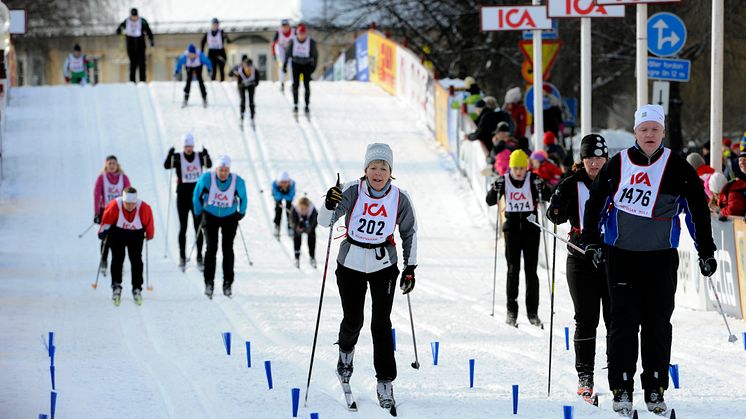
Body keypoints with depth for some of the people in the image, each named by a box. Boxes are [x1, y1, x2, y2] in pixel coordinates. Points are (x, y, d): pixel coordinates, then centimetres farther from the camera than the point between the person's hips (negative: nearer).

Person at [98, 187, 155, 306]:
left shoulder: (144, 208, -27)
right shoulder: (114, 206, -29)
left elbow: (149, 224, -8)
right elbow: (106, 220, -11)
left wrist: (149, 235, 7)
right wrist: (102, 233, -1)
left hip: (136, 235, 1)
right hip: (117, 233, -1)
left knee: (136, 260, -5)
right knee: (117, 258, -11)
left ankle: (137, 289, 3)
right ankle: (116, 286, -4)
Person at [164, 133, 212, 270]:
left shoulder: (200, 156, 2)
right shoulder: (178, 157, -2)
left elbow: (209, 165, -15)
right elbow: (167, 166, -18)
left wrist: (206, 155, -34)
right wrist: (170, 155, -36)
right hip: (183, 195, -1)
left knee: (199, 227, 2)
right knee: (183, 227, 2)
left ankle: (199, 257, 7)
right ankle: (182, 257, 7)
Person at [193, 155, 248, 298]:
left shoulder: (237, 181, -16)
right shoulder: (206, 178, -18)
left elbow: (243, 198, 4)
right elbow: (197, 195, -1)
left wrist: (241, 213, 11)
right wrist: (198, 212, 4)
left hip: (230, 218, 1)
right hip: (210, 216, -1)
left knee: (227, 248, -4)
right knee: (211, 248, -10)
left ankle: (228, 283, 3)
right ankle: (209, 283, -8)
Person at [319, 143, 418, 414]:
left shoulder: (400, 199, -9)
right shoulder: (352, 192, -14)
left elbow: (409, 233, 5)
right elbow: (325, 221, -18)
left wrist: (410, 268, 3)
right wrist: (330, 205, -39)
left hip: (384, 265, 0)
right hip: (351, 264, 0)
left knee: (381, 323, -5)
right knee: (353, 320, 5)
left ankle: (385, 382, 1)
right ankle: (346, 351, 40)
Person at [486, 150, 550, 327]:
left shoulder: (533, 179, -4)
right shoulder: (504, 180, 0)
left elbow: (546, 198, -10)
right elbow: (490, 201, -4)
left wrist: (541, 190, -30)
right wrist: (496, 190, -23)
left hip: (531, 227, -1)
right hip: (512, 227, 1)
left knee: (531, 270, -1)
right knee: (513, 269, -2)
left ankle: (532, 311, 4)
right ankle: (511, 311, 3)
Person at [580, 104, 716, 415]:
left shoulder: (677, 168, -1)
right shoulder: (617, 165, 0)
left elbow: (698, 209, 3)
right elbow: (595, 203, 10)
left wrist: (706, 252, 2)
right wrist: (592, 241, 4)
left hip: (661, 259, 0)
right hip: (621, 257, 0)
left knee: (658, 323, 4)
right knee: (623, 321, -3)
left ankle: (655, 390, 12)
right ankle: (622, 390, 1)